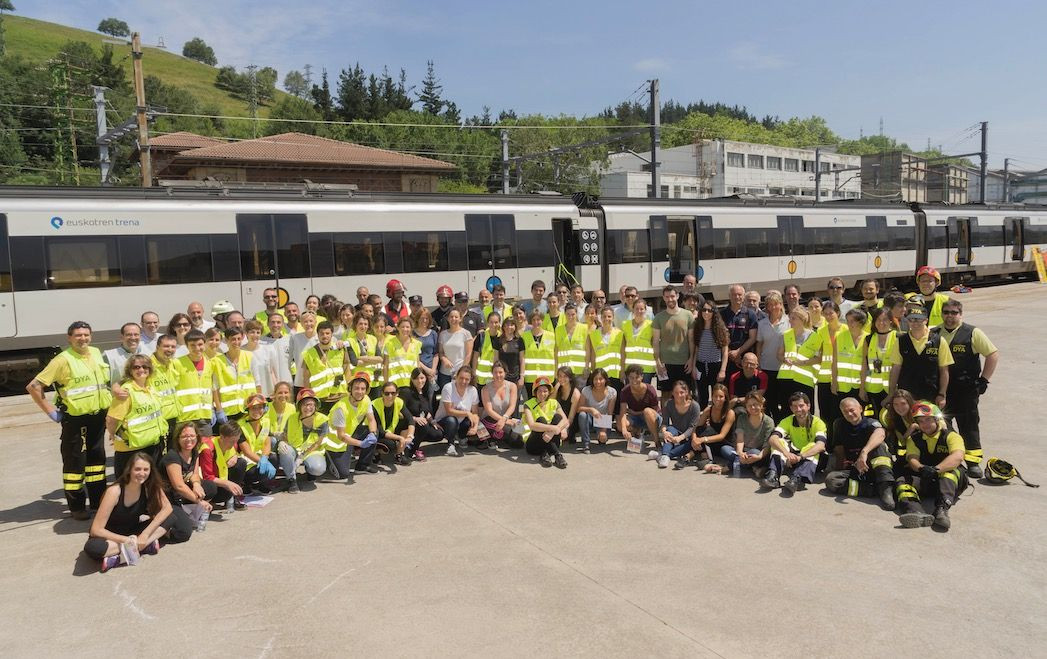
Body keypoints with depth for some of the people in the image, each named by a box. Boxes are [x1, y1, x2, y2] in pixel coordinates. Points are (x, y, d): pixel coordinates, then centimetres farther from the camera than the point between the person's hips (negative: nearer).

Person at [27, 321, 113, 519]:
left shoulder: (96, 353, 6)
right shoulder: (63, 360, -13)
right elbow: (33, 386, -14)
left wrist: (111, 397, 12)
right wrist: (50, 411, -12)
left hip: (98, 416, 6)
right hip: (75, 419, -6)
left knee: (97, 458, 15)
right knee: (74, 463, 1)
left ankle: (98, 500, 27)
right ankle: (76, 507, 11)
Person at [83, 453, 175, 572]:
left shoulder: (151, 486, -14)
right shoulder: (114, 491, -24)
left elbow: (167, 508, -17)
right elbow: (96, 529, -24)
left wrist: (145, 534, -26)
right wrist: (125, 540, -32)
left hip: (133, 533, 4)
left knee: (170, 519, -18)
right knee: (91, 548, -38)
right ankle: (147, 545, -28)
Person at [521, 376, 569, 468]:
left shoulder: (553, 403, 3)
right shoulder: (528, 405, -7)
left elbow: (565, 420, -15)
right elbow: (532, 425, -26)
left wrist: (552, 431, -34)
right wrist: (553, 428, -39)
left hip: (551, 442, 3)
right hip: (532, 445, -3)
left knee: (557, 417, -19)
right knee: (541, 420, -28)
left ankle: (545, 454, -29)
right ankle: (557, 454, -36)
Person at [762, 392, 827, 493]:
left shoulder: (818, 423, -14)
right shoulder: (787, 421, -8)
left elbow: (821, 445, -32)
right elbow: (772, 439, -24)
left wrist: (800, 456, -47)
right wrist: (786, 453, -44)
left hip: (810, 458, -2)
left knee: (812, 446, -31)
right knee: (779, 442, -22)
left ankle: (797, 479, -49)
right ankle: (773, 476, -40)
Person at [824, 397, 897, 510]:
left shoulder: (870, 423, -2)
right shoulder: (841, 425, 14)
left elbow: (880, 434, -26)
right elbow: (839, 450, 16)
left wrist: (864, 452, -43)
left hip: (875, 470, -3)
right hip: (853, 471, 3)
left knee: (877, 444, -29)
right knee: (830, 479, -26)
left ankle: (885, 487, -41)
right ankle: (877, 490, -30)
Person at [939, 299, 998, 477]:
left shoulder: (972, 333, -3)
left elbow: (993, 354, -2)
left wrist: (983, 380, -5)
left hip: (966, 389, -3)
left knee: (969, 425, 3)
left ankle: (973, 462, 12)